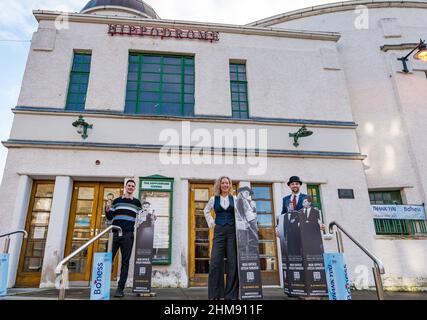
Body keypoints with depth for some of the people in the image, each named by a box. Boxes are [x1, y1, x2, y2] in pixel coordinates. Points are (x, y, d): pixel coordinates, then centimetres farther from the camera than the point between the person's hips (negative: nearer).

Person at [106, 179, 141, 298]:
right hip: (114, 233, 1)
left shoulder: (137, 202, 12)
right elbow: (109, 217, 14)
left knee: (125, 262, 0)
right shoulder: (117, 201, 13)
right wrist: (107, 209, -5)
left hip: (128, 235, -1)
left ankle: (120, 288, 5)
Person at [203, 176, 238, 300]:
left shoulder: (234, 199, 8)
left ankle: (231, 294, 9)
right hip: (219, 231, 0)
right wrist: (211, 222, 12)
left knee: (233, 262, -1)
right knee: (215, 262, -5)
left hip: (232, 231, 0)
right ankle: (214, 295, 5)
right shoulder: (214, 199, 8)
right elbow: (206, 211, 23)